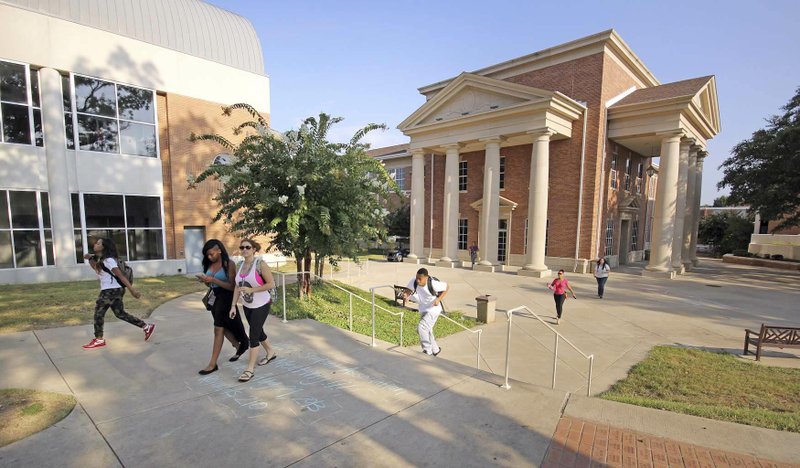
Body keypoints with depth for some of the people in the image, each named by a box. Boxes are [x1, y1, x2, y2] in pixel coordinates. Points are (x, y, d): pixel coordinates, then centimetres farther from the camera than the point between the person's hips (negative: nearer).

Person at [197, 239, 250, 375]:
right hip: (214, 298, 7)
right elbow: (210, 285, 15)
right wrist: (205, 281, -8)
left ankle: (213, 364, 6)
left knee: (218, 330, -3)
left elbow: (232, 286, -18)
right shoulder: (210, 264, 3)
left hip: (225, 299, -7)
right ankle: (239, 347, 40)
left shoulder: (229, 264, -15)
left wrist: (213, 280, -24)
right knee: (224, 328, 18)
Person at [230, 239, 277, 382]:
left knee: (253, 336, -6)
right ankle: (271, 353, 43)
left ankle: (250, 369, 6)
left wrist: (251, 290, -25)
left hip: (261, 305, -7)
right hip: (247, 306, 7)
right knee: (258, 332, 20)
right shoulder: (240, 266, 1)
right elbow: (237, 287, 4)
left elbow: (271, 284, -20)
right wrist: (233, 305, -1)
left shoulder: (260, 264, -18)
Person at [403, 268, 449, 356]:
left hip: (433, 309, -6)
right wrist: (406, 294, -26)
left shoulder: (433, 284, -29)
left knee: (421, 327, -19)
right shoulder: (414, 282, -19)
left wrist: (439, 299, -23)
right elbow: (409, 289, -2)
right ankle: (435, 350, 41)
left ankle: (428, 350, 0)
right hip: (423, 310, 6)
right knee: (427, 331, 18)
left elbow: (447, 287, -14)